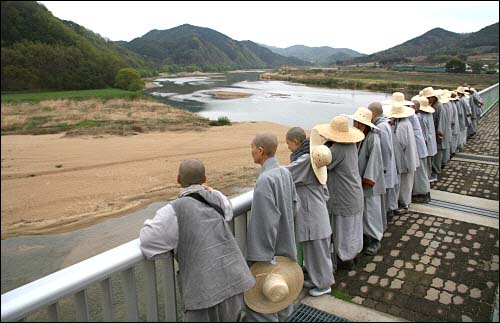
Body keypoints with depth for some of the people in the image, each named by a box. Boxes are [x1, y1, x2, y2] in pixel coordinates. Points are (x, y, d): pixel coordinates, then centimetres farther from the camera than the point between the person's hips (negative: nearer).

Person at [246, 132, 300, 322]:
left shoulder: (265, 180, -26)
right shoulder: (285, 172, -2)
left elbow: (266, 223, -25)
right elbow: (295, 206, 8)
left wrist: (263, 258, -19)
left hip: (269, 249, -8)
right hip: (285, 246, 8)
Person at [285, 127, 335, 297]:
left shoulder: (304, 160, -22)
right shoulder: (313, 158, 6)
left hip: (311, 213, -9)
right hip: (313, 209, 9)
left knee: (317, 249, 7)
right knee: (312, 249, 21)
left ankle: (324, 284, 24)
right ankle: (317, 278, 36)